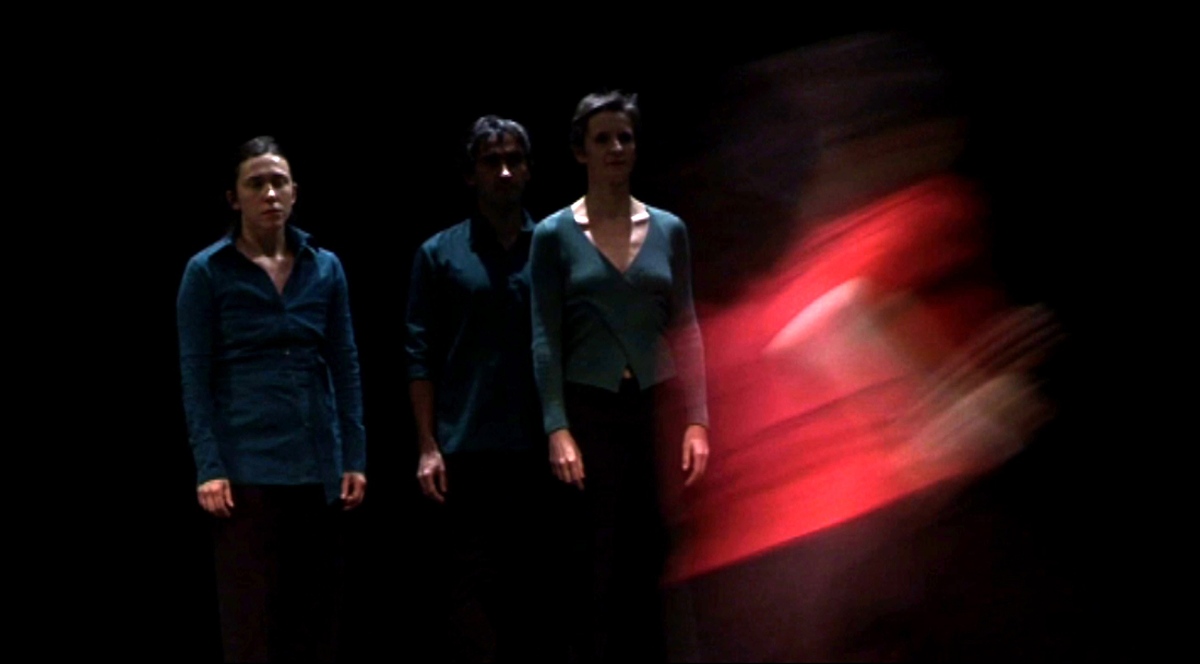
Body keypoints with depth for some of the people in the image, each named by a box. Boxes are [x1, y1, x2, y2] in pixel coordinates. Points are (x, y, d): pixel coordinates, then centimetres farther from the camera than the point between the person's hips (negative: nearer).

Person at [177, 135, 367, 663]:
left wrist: (355, 459, 3)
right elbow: (195, 378, -4)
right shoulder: (208, 271, -1)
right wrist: (209, 469, -11)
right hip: (247, 468, -4)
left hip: (317, 467, 4)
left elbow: (345, 368, 10)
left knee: (315, 613, 6)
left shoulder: (326, 268, 9)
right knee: (252, 619, -3)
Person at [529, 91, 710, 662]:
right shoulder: (555, 235, -1)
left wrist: (697, 421, -2)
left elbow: (686, 330, 7)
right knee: (599, 571, 0)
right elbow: (546, 340, -5)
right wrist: (557, 431, -15)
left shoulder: (669, 230, 7)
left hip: (659, 408, 3)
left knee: (651, 571, 4)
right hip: (591, 411, -2)